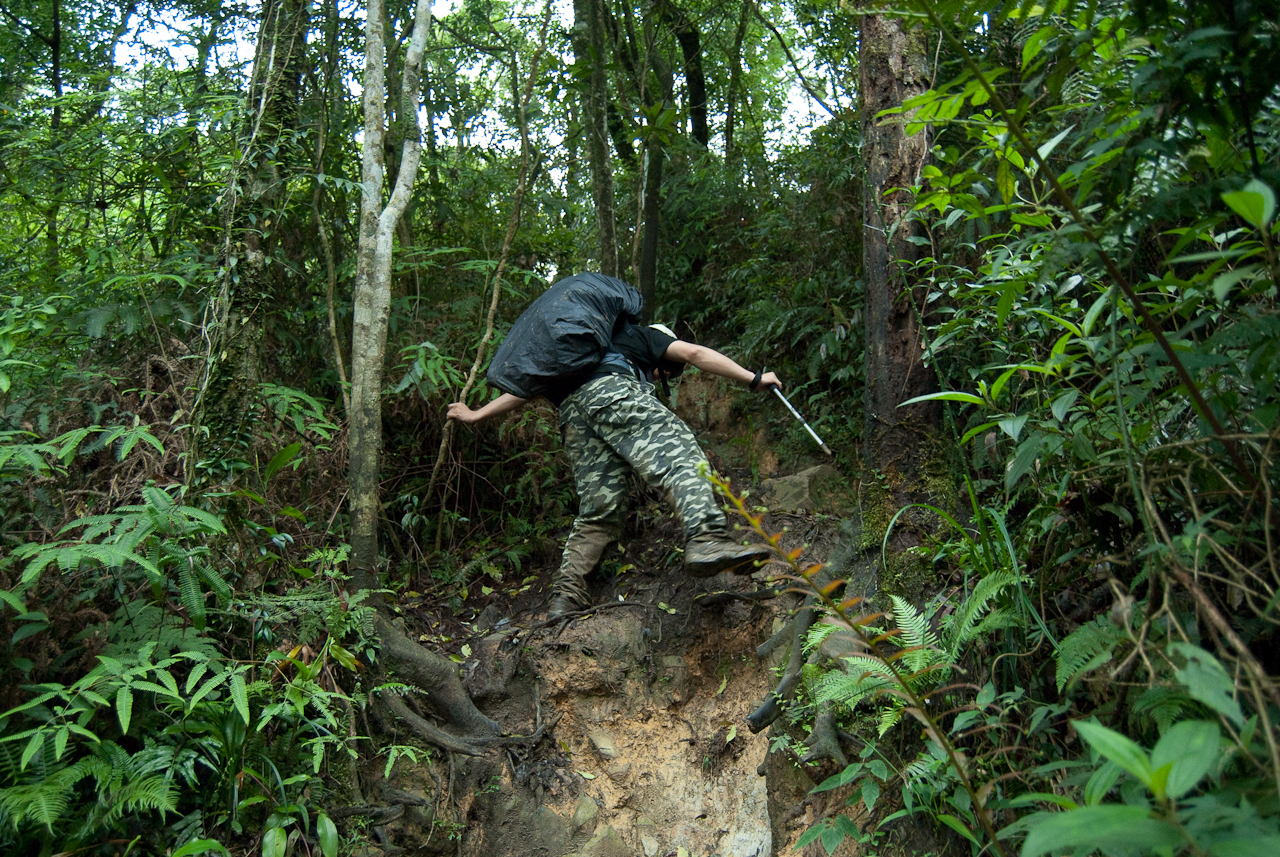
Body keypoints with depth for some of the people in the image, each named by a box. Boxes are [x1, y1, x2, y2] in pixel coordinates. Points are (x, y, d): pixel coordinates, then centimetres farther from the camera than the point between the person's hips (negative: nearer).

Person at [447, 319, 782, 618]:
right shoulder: (642, 335, 32)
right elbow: (693, 353, 17)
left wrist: (476, 415, 41)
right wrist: (754, 379, 20)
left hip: (571, 414, 7)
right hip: (613, 393, -6)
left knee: (599, 511, 7)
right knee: (682, 456, -17)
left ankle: (566, 595, -2)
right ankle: (707, 540, -41)